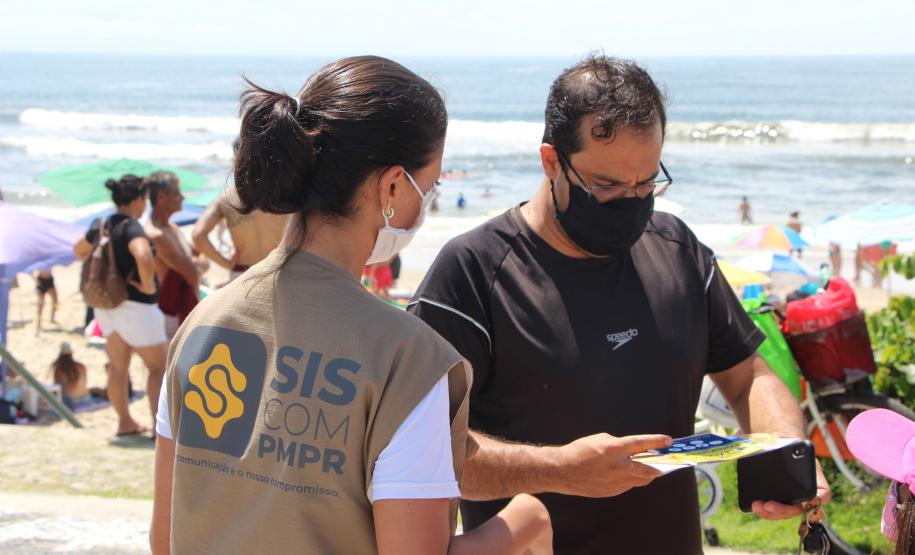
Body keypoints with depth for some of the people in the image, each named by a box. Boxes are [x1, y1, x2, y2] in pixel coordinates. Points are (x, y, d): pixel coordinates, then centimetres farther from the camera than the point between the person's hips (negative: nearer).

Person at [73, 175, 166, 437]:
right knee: (158, 366, 3)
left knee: (118, 366, 15)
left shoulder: (101, 226, 5)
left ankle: (125, 421, 24)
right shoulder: (132, 228, -21)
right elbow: (143, 257, -41)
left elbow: (79, 251, 23)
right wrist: (148, 285, -25)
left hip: (107, 305, 8)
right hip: (136, 306, -8)